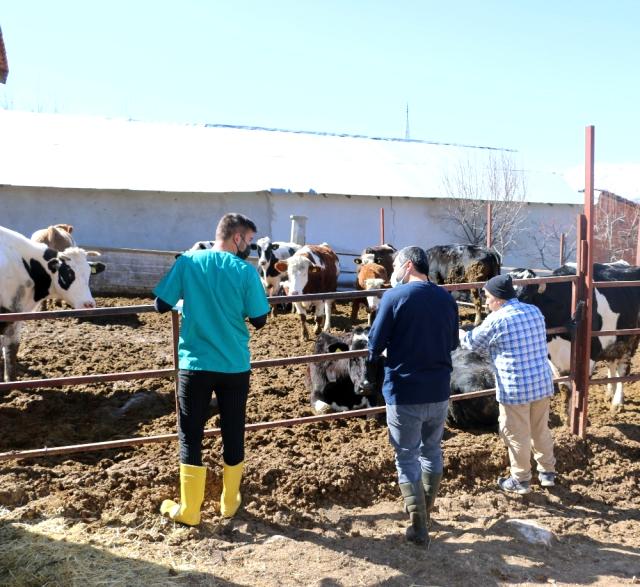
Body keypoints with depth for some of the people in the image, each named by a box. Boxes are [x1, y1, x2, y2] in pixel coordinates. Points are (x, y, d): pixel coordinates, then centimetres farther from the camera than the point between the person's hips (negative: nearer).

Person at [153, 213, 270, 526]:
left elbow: (162, 305, -1)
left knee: (190, 436, 11)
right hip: (235, 367, 0)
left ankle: (188, 510, 18)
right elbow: (259, 320, -5)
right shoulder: (245, 271, -8)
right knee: (233, 434, 15)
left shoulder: (187, 262, -4)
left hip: (194, 365, 0)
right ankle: (229, 503, 29)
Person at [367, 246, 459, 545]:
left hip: (404, 393, -5)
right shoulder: (447, 298, 3)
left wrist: (373, 356, 13)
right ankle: (424, 515, 36)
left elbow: (375, 343, -9)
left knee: (407, 457, 8)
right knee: (432, 451, 22)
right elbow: (452, 343, 14)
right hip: (439, 391, 5)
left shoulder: (394, 297, -12)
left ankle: (419, 527, 11)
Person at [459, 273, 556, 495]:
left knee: (516, 435, 9)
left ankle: (521, 480, 21)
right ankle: (548, 472, 34)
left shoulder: (496, 320, -14)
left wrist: (457, 333, 21)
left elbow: (473, 342, 2)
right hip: (542, 383, 7)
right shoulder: (535, 311, 5)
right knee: (541, 430, 21)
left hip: (515, 388, -6)